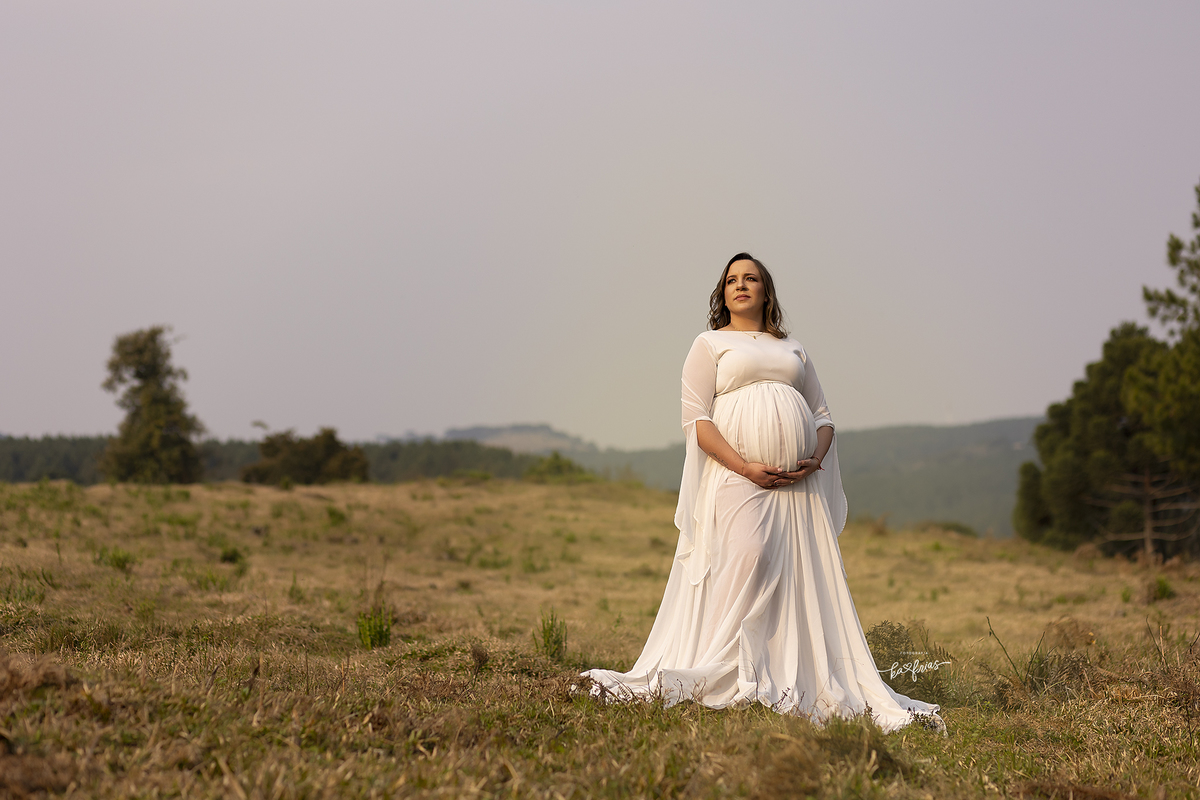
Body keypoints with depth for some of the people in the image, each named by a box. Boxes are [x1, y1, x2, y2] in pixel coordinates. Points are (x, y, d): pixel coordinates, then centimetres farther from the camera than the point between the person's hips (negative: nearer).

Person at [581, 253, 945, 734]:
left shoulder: (793, 351, 24)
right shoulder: (710, 344, 12)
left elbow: (823, 415, 20)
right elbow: (696, 418, 0)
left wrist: (816, 459, -3)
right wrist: (745, 466, -14)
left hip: (797, 484, 4)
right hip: (736, 477, -4)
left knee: (807, 579, -3)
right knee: (744, 565, -21)